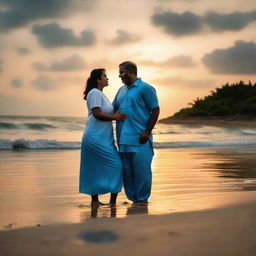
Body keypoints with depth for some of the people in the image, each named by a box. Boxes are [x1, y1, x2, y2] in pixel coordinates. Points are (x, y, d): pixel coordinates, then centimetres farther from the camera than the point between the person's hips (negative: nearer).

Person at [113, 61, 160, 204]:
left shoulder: (145, 88, -4)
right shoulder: (121, 90, 18)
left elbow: (155, 110, -7)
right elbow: (113, 109, 24)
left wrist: (147, 132, -13)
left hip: (139, 139, -7)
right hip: (124, 138, 7)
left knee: (141, 169, -4)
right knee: (126, 170, 8)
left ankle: (142, 199, 4)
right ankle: (133, 197, 17)